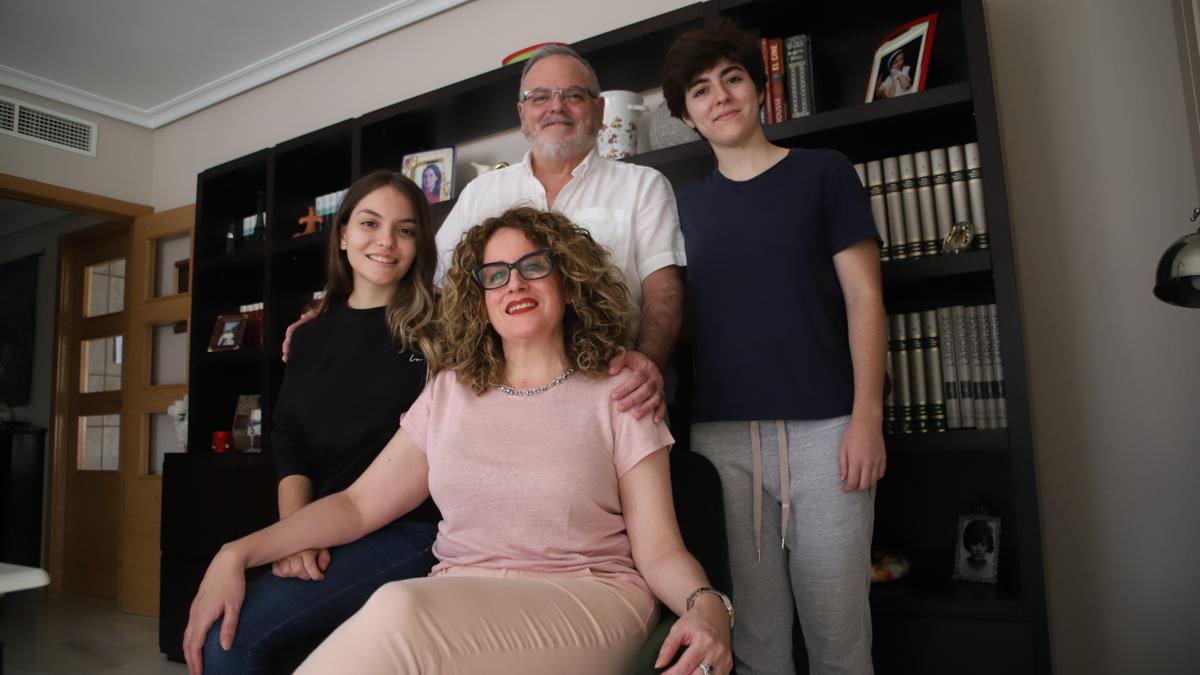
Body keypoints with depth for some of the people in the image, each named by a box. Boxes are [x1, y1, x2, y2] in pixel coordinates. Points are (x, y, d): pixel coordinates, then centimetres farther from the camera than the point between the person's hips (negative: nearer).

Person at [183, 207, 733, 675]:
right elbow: (359, 503, 10)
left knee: (398, 613, -32)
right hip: (456, 606, 3)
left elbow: (658, 551, -2)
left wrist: (706, 605, -23)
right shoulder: (449, 392, 12)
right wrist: (238, 553, -1)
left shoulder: (615, 400, 1)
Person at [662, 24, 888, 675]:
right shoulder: (687, 204, 15)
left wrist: (867, 415, -7)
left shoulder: (823, 172, 7)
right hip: (719, 433, 2)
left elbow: (863, 297, 2)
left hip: (822, 427, -2)